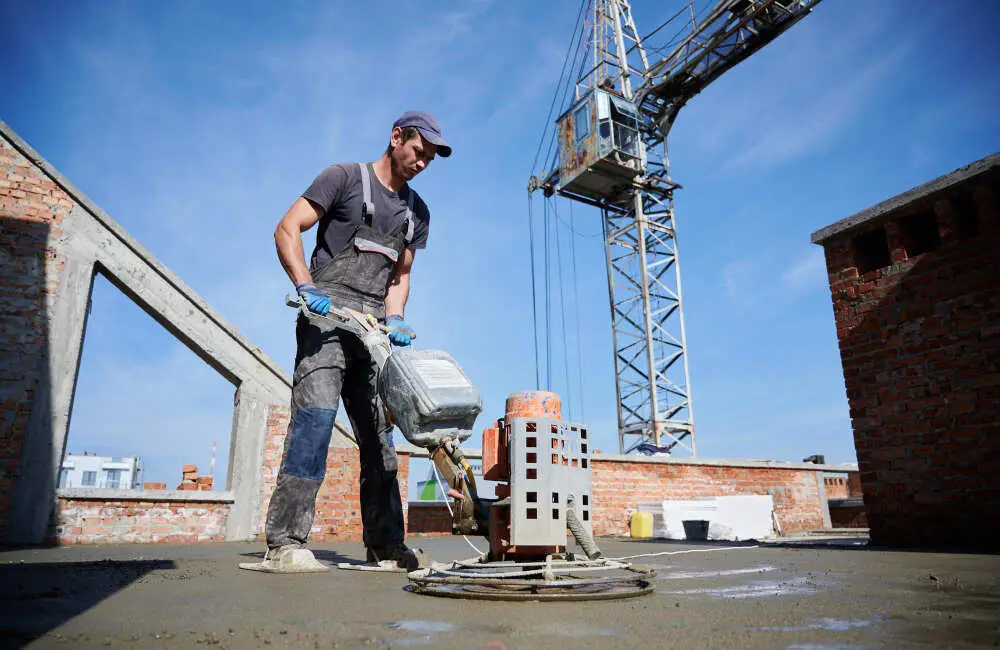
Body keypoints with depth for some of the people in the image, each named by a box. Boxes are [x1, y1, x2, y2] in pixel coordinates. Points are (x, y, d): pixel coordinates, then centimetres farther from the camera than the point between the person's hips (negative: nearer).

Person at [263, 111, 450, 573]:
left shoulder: (416, 211, 21)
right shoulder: (345, 178, 4)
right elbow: (287, 230, -3)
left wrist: (394, 319, 0)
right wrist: (306, 287, -17)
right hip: (328, 315, -6)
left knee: (378, 433, 5)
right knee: (315, 415, -18)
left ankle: (384, 544, 11)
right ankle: (286, 542, -13)